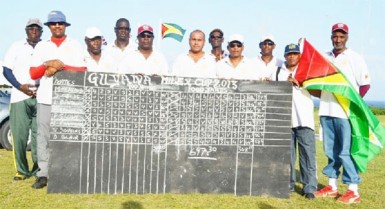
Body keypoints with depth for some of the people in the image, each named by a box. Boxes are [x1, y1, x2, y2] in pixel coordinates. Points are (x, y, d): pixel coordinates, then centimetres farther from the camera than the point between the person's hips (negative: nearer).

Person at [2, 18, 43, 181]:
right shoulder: (17, 47, 12)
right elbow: (6, 70, 8)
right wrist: (20, 86, -8)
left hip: (41, 97, 0)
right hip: (20, 96, 0)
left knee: (39, 134, -2)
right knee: (19, 134, -3)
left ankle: (38, 169, 7)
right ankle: (22, 170, 5)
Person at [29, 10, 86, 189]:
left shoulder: (75, 45, 8)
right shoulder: (41, 46, 14)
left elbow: (82, 71, -2)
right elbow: (33, 74, 8)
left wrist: (62, 66, -13)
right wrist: (47, 65, -9)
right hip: (45, 98, 2)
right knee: (43, 136, 1)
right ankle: (43, 174, 7)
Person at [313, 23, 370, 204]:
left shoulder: (355, 58, 0)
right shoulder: (324, 57, 12)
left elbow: (365, 85, -2)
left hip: (346, 113, -5)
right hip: (326, 111, 5)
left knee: (346, 151, -4)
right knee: (331, 151, 11)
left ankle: (353, 191, 5)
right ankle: (332, 186, 21)